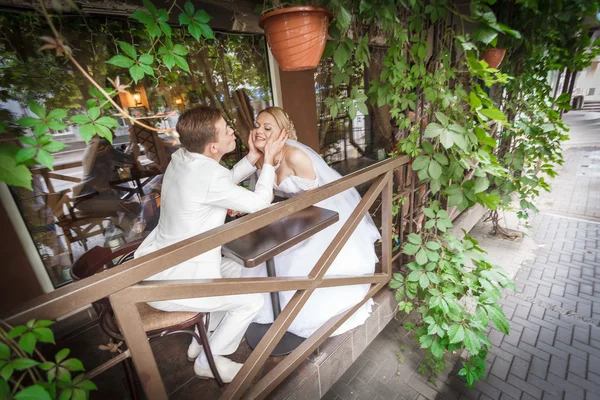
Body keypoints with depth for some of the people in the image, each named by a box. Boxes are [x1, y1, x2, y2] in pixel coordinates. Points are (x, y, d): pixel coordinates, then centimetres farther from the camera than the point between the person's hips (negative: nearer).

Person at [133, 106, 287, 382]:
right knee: (252, 300, 4)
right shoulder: (210, 176, -29)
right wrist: (269, 159, -7)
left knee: (235, 270, 22)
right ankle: (208, 360, 25)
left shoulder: (182, 157, -3)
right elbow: (258, 204, -16)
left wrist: (252, 157, 0)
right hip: (169, 283, -9)